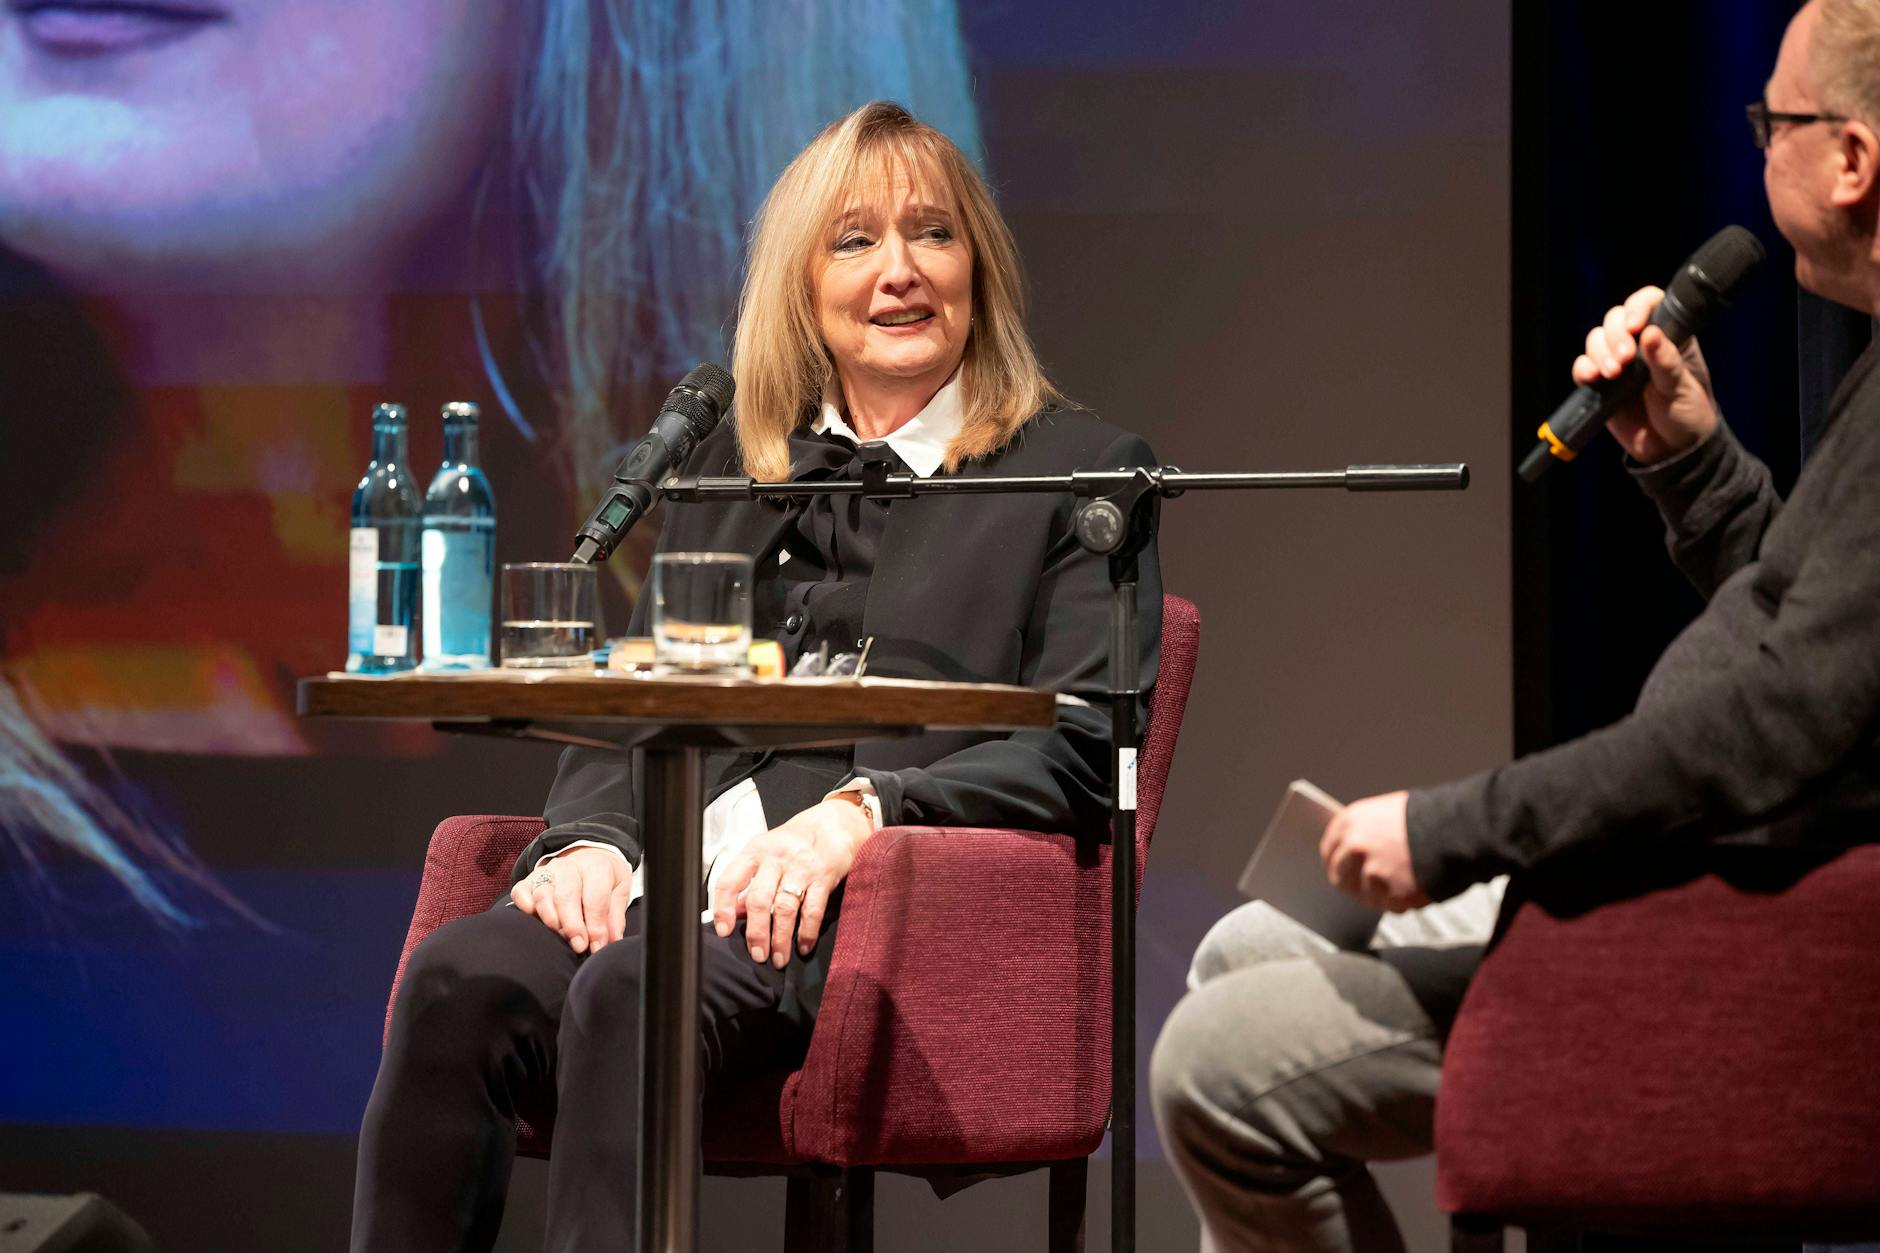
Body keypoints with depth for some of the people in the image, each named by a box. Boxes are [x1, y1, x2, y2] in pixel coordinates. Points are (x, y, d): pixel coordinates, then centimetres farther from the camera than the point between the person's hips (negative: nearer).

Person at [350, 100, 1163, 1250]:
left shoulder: (1083, 470, 11)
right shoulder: (730, 470, 26)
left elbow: (1082, 755, -1)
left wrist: (862, 811, -16)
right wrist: (591, 840, -1)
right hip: (690, 873, 5)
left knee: (638, 989, -36)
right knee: (460, 981, -28)